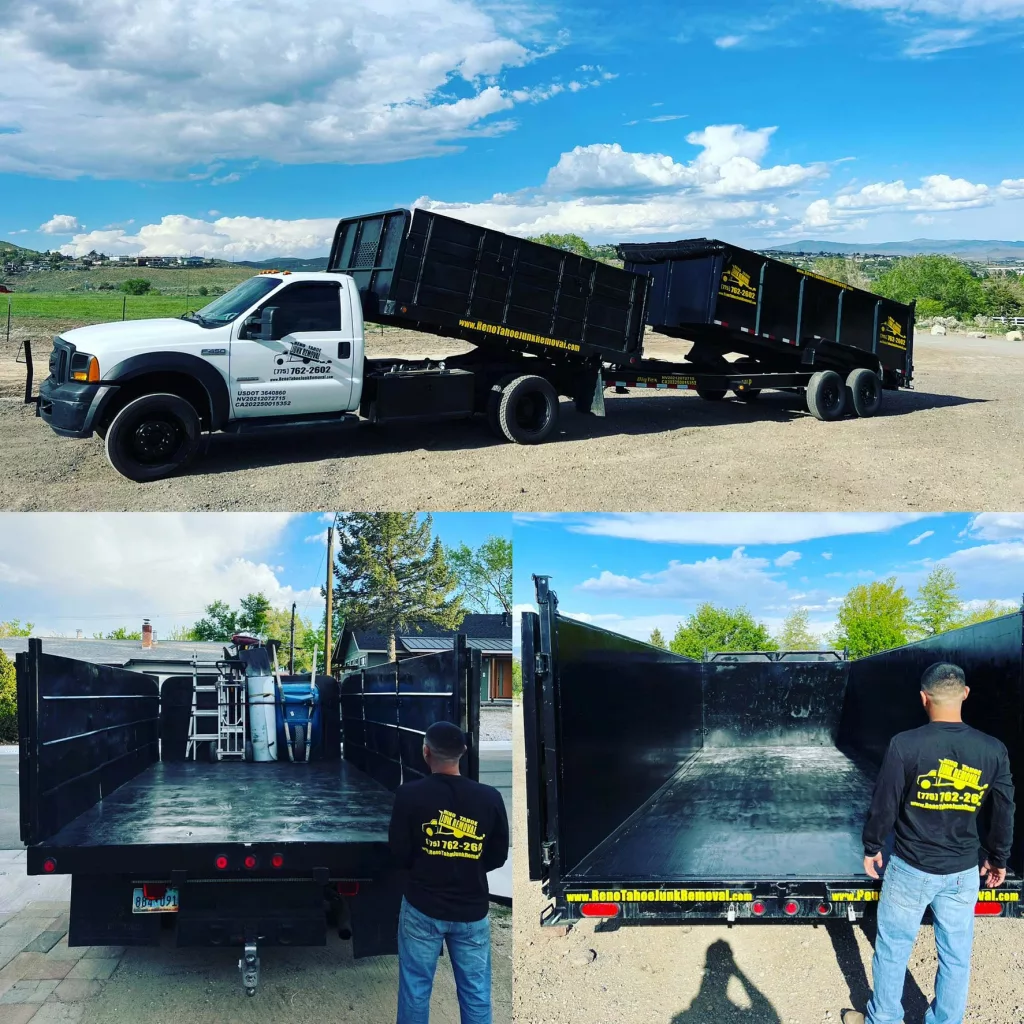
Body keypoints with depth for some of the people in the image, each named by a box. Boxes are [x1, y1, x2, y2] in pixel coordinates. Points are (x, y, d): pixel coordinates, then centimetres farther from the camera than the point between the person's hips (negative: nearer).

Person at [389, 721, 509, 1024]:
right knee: (476, 993, 12)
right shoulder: (490, 798, -9)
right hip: (472, 911, 1)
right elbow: (498, 856, 2)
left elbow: (399, 853, -4)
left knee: (415, 988, 13)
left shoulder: (410, 794, -14)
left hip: (422, 908, -1)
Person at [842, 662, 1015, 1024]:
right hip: (963, 871, 3)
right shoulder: (993, 750, -8)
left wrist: (872, 848, 7)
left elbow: (883, 805, -10)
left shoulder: (905, 744, -18)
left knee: (892, 948, 14)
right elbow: (1004, 813, 3)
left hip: (911, 868, -3)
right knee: (956, 956, 16)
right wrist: (998, 859, 19)